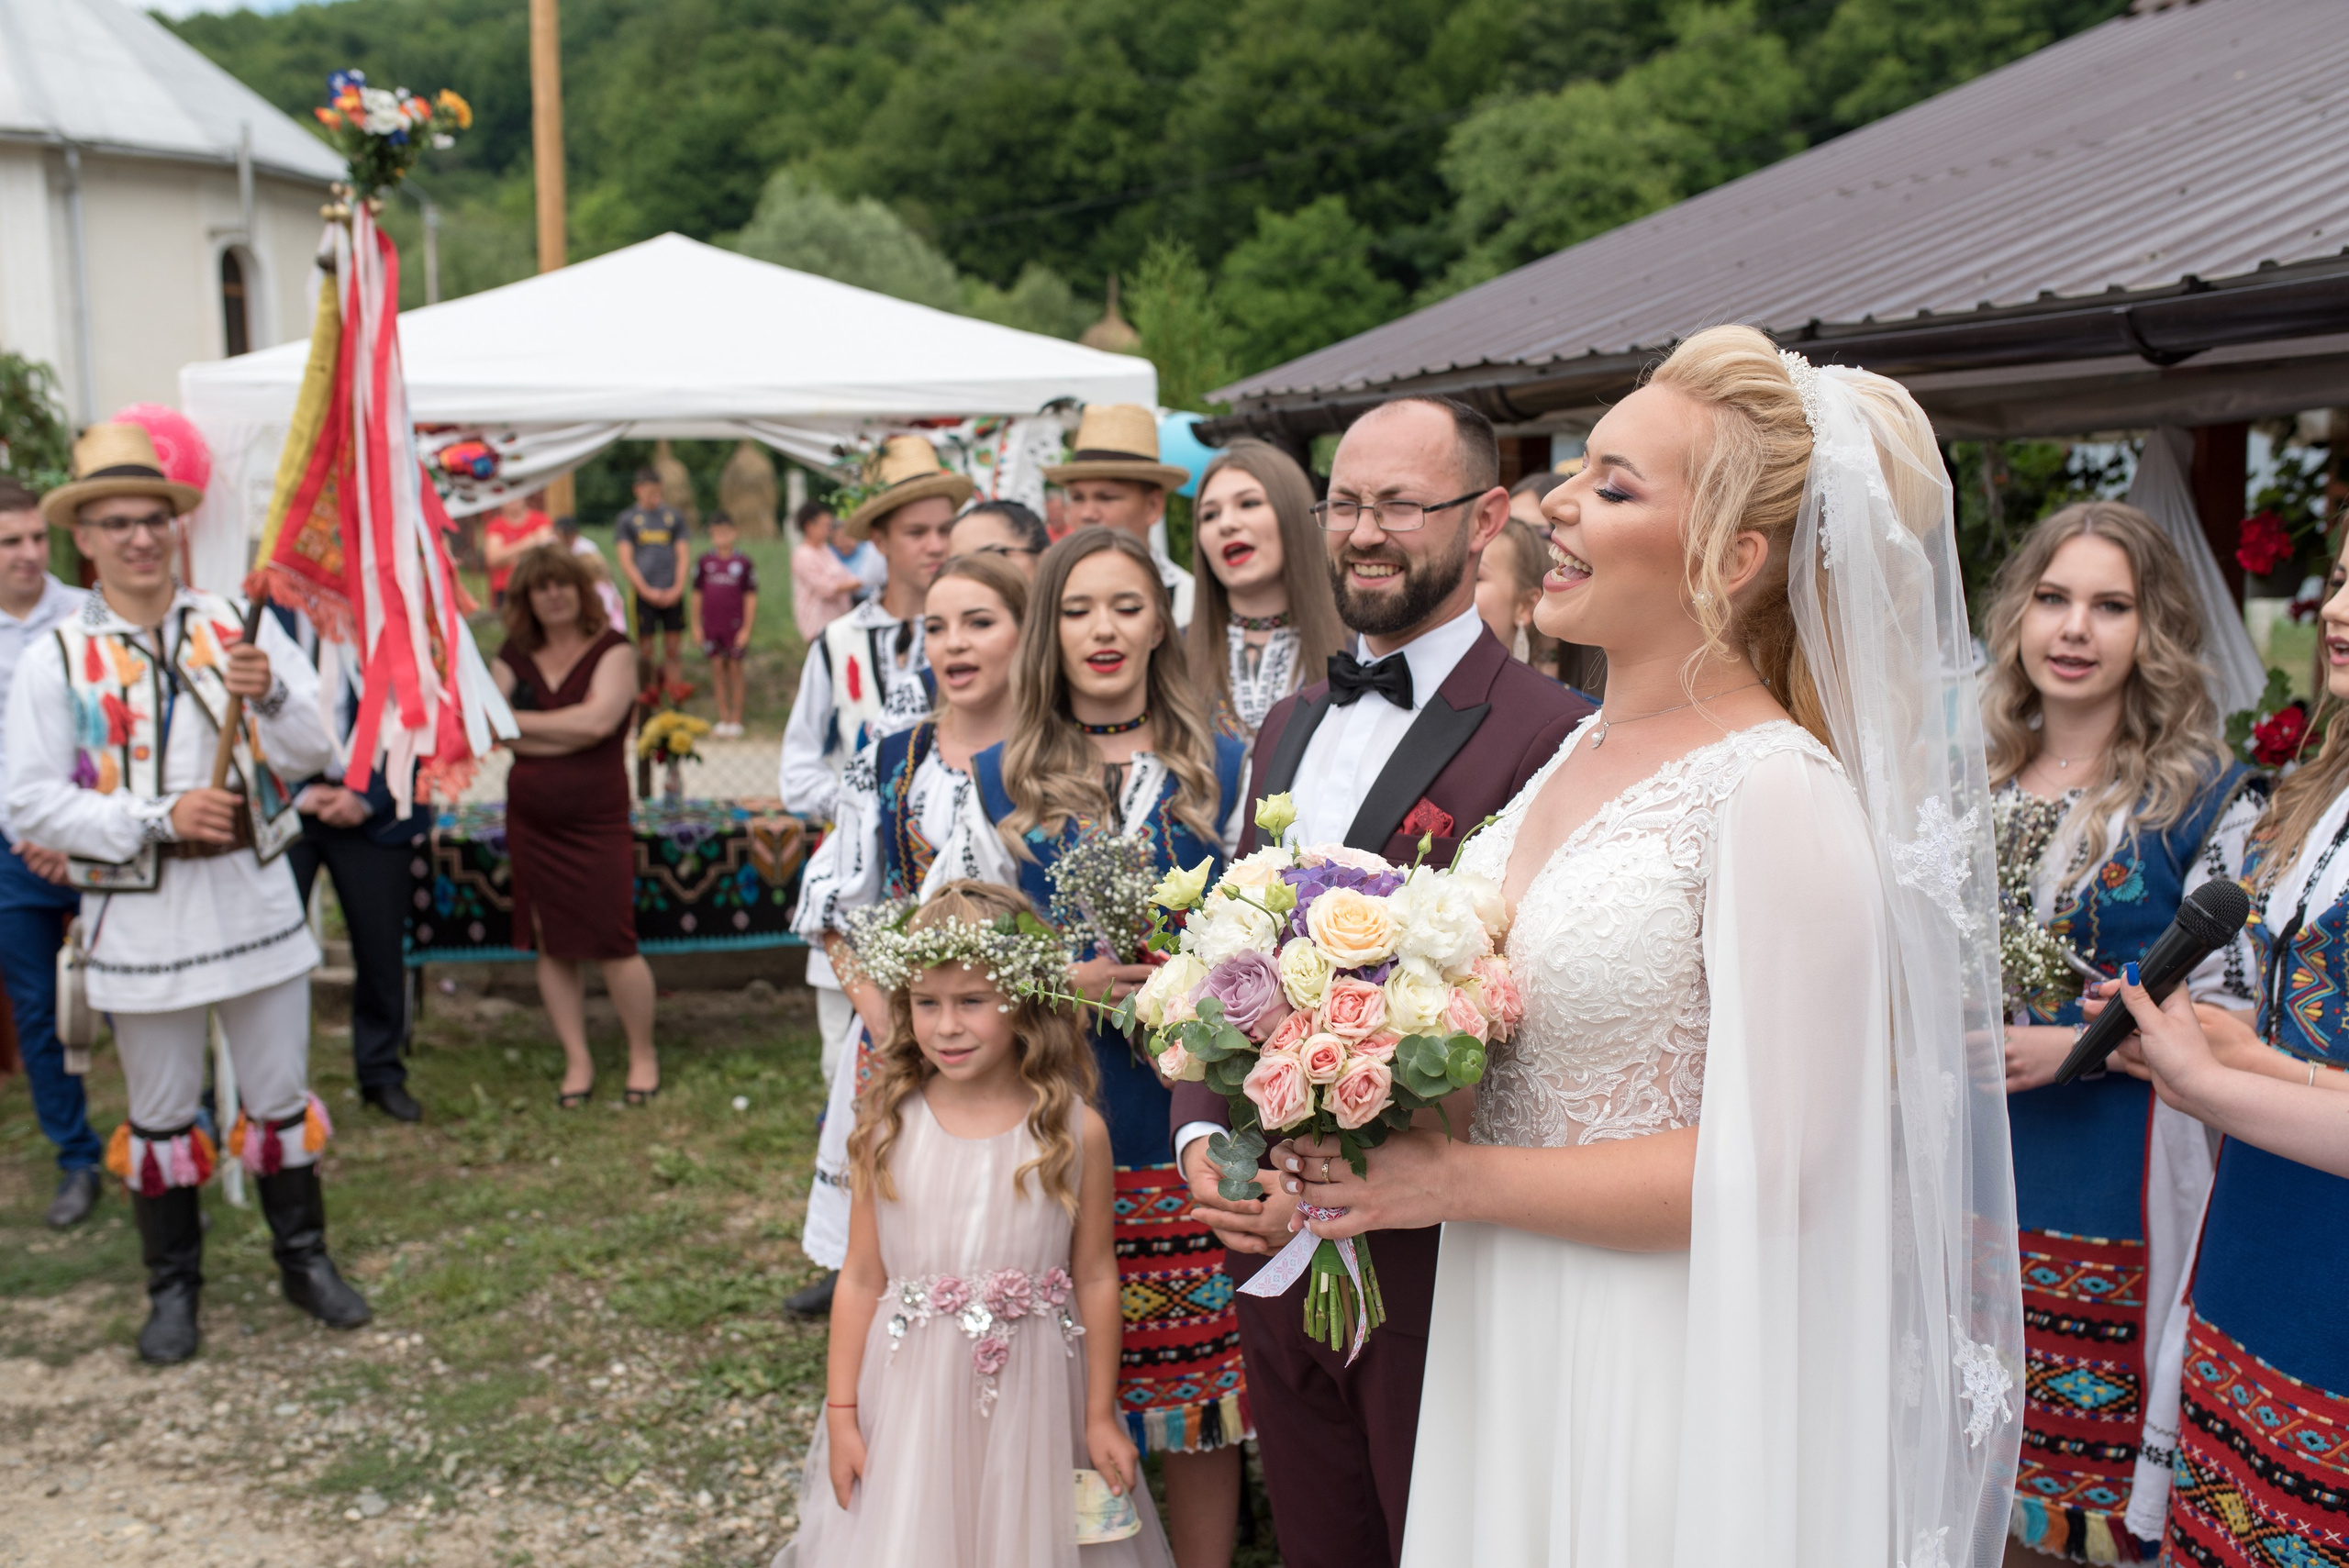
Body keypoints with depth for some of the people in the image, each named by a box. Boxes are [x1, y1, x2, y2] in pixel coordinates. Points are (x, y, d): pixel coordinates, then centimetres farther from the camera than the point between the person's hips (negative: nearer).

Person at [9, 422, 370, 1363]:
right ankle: (172, 1287, 28)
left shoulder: (238, 629, 1)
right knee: (160, 1115, 12)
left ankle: (304, 1260, 29)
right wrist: (158, 819, -18)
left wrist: (270, 697, -23)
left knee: (282, 1097, 13)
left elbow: (317, 750, -2)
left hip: (255, 898, 2)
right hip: (140, 918, -2)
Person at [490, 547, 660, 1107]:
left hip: (597, 821, -4)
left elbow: (599, 719, -18)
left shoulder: (613, 650, -3)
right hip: (531, 822, 4)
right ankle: (577, 1062, 19)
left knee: (614, 946, -7)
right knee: (551, 946, 7)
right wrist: (568, 733, -15)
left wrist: (520, 721, -8)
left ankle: (643, 1055, 13)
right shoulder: (514, 657, 9)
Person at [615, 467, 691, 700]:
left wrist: (677, 589, -5)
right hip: (644, 593, -2)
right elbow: (626, 561, 1)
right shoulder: (627, 519, 6)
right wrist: (646, 591, -9)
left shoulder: (673, 517, 12)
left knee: (672, 647, 1)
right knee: (646, 648, -2)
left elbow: (684, 556, 9)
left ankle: (673, 683, 5)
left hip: (672, 593, 2)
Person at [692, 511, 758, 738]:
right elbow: (697, 595, 10)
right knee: (717, 668, 6)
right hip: (711, 626, 3)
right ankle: (723, 718, 13)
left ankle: (736, 720, 10)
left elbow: (751, 598, -1)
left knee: (735, 669, 2)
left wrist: (746, 628, -5)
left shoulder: (743, 563, -3)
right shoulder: (704, 563, 4)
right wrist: (696, 625, 7)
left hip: (735, 625, -3)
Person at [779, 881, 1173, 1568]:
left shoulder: (1074, 1129, -9)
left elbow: (1095, 1277, -2)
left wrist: (1101, 1415, 3)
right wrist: (841, 1413, 2)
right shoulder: (890, 1125, -5)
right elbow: (861, 1279, 0)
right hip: (910, 1400, 1)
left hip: (1032, 1397, -1)